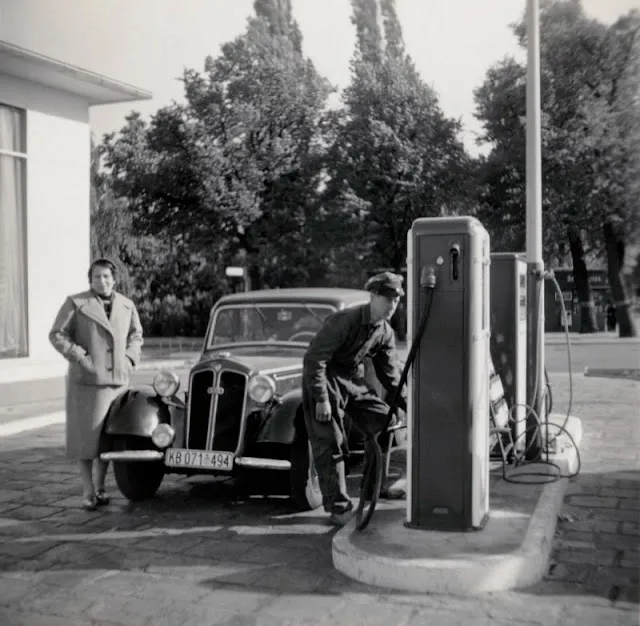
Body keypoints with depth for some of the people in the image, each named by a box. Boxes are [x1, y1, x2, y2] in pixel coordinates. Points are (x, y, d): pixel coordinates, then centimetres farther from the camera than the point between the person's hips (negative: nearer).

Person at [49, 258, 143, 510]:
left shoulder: (126, 305, 8)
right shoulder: (75, 303, -3)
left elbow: (136, 335, 20)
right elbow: (57, 335, -4)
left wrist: (130, 359, 5)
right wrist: (81, 358, -12)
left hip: (116, 380, 3)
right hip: (86, 380, -3)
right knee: (85, 435, -1)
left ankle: (100, 487, 19)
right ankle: (88, 492, 8)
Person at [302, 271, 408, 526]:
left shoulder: (385, 333, -2)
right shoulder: (344, 321, -24)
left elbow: (390, 375, 8)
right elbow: (314, 359, -25)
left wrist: (409, 406, 5)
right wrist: (321, 399, -27)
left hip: (354, 380, 7)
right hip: (325, 379, -7)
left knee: (385, 423, 2)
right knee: (330, 443, -6)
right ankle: (338, 506, 4)